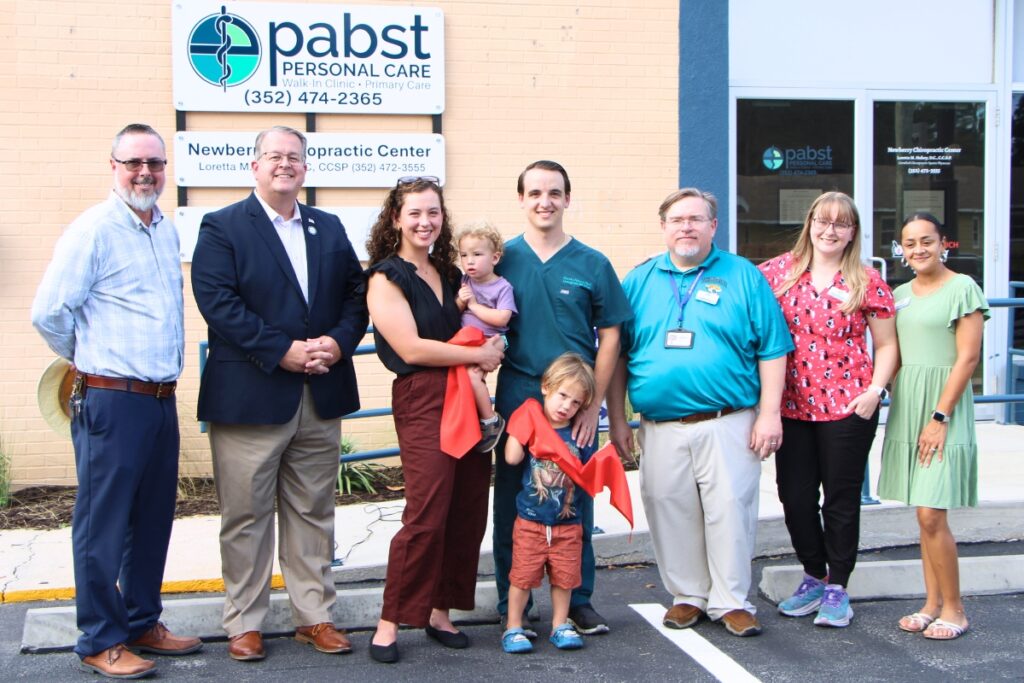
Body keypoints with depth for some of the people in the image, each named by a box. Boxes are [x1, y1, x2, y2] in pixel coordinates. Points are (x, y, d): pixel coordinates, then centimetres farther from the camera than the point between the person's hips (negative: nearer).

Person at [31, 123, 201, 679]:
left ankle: (141, 624, 28)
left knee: (152, 519, 15)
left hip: (161, 399, 7)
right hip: (112, 401, -7)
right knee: (103, 523, 2)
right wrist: (89, 360, 3)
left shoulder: (168, 232, 13)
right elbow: (48, 313, -12)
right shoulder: (93, 230, -10)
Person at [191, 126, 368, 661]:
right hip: (248, 396, -4)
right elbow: (217, 301, -13)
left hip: (322, 395, 5)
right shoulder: (222, 228, -1)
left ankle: (314, 616, 22)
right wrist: (281, 351, -18)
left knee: (313, 512, 12)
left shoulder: (329, 229, 15)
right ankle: (243, 623, 16)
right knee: (246, 515, 4)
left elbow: (356, 294, 11)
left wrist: (338, 342, -9)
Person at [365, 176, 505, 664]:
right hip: (423, 401, -7)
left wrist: (492, 348, 4)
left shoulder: (449, 274, 17)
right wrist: (480, 355, -8)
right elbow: (411, 349, -13)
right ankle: (390, 622, 2)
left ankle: (440, 612, 17)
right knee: (426, 516, -10)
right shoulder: (386, 278, -3)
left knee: (468, 512, 4)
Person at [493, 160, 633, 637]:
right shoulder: (502, 259, 3)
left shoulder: (592, 264, 3)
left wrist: (593, 404, -4)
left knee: (576, 505, 8)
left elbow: (610, 337, 3)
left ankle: (579, 601, 21)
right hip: (516, 399, 0)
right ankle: (512, 606, 17)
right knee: (512, 504, 5)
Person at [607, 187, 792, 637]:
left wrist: (769, 414, -5)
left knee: (730, 509, -2)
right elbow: (616, 355, 11)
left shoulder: (744, 277, 5)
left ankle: (731, 601, 13)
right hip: (660, 428, 2)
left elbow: (772, 351, 2)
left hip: (728, 425, -2)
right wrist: (617, 419, 6)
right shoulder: (640, 280, 10)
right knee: (669, 511, 6)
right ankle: (687, 595, 22)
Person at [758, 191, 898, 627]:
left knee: (841, 498, 5)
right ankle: (814, 577, 28)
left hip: (847, 407, -2)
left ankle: (837, 588, 20)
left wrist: (875, 389, -9)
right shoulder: (778, 272, 4)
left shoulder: (867, 283, 0)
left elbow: (886, 345, 4)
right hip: (791, 406, 2)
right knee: (795, 496, 7)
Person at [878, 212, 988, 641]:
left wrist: (939, 416, -15)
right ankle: (933, 603, 18)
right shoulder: (900, 294, 13)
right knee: (924, 515, 10)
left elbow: (968, 358, -11)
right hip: (905, 410, 6)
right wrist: (888, 398, 5)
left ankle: (954, 609, 4)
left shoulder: (963, 289, -6)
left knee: (931, 515, -9)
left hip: (943, 409, -6)